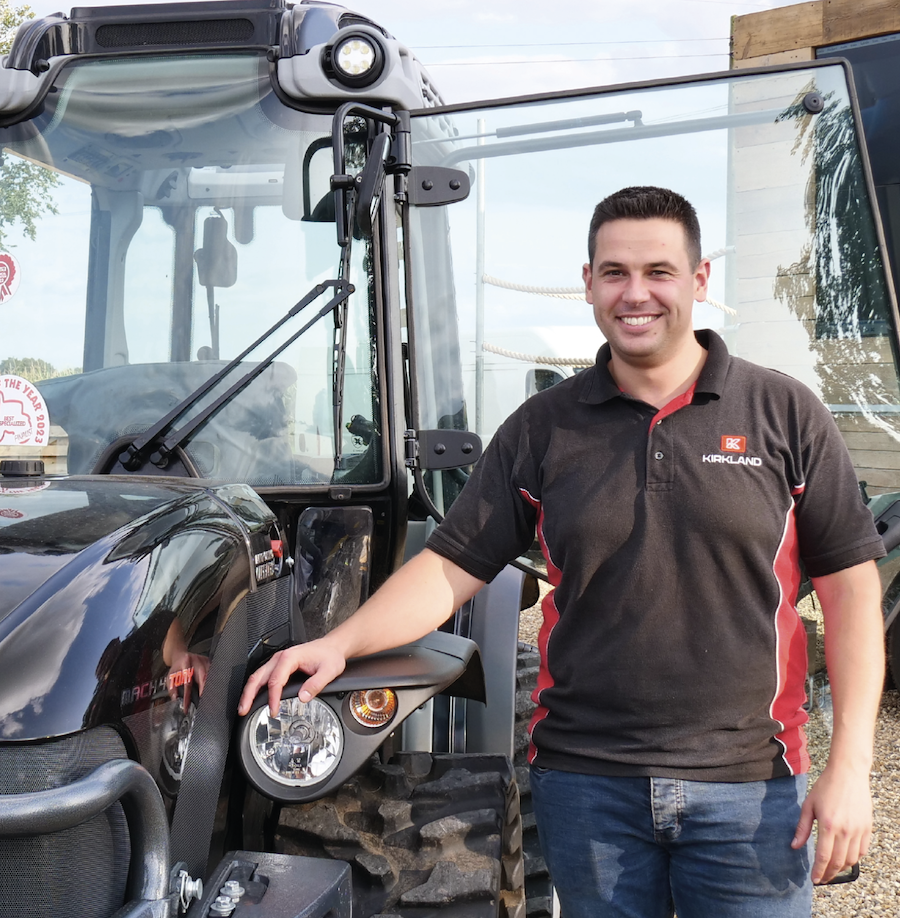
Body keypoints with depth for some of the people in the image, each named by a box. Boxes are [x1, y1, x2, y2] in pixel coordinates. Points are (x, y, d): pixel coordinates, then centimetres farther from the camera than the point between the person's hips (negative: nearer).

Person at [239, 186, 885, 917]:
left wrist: (851, 765, -7)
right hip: (586, 781, 1)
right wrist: (338, 644, -14)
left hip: (750, 787, -1)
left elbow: (850, 583, -1)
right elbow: (453, 566, 1)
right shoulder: (543, 428, 3)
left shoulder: (785, 413, -1)